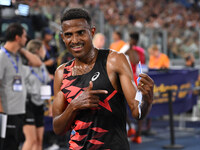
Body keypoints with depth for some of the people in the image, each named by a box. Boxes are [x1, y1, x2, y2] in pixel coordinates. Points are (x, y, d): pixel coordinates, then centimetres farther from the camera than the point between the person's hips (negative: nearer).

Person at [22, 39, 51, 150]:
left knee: (39, 139, 6)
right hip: (28, 104, -8)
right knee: (31, 139, -13)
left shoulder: (42, 66, 14)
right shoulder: (25, 66, -11)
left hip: (39, 104, 8)